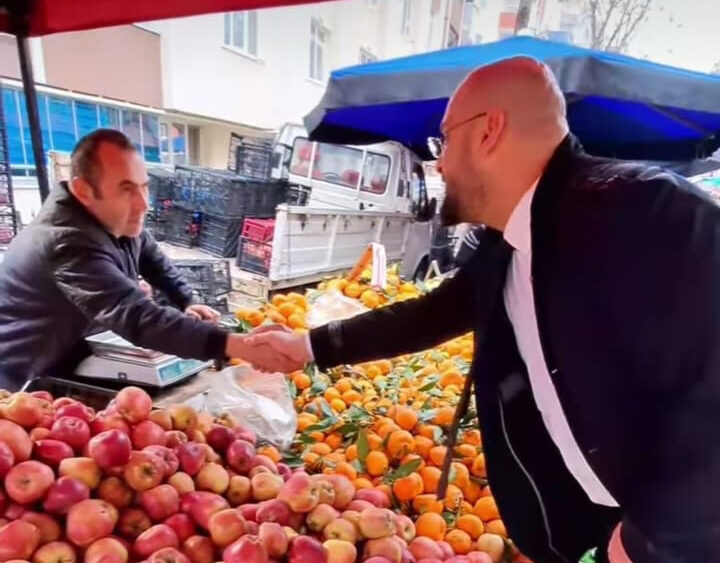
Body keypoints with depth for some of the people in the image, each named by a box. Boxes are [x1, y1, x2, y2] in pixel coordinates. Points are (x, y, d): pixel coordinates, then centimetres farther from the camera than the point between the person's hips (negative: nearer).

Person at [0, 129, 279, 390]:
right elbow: (141, 321, -44)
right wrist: (242, 346, -52)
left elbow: (152, 257, 11)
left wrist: (187, 303, -4)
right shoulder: (70, 243, -34)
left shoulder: (120, 218, -7)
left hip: (77, 360, 8)